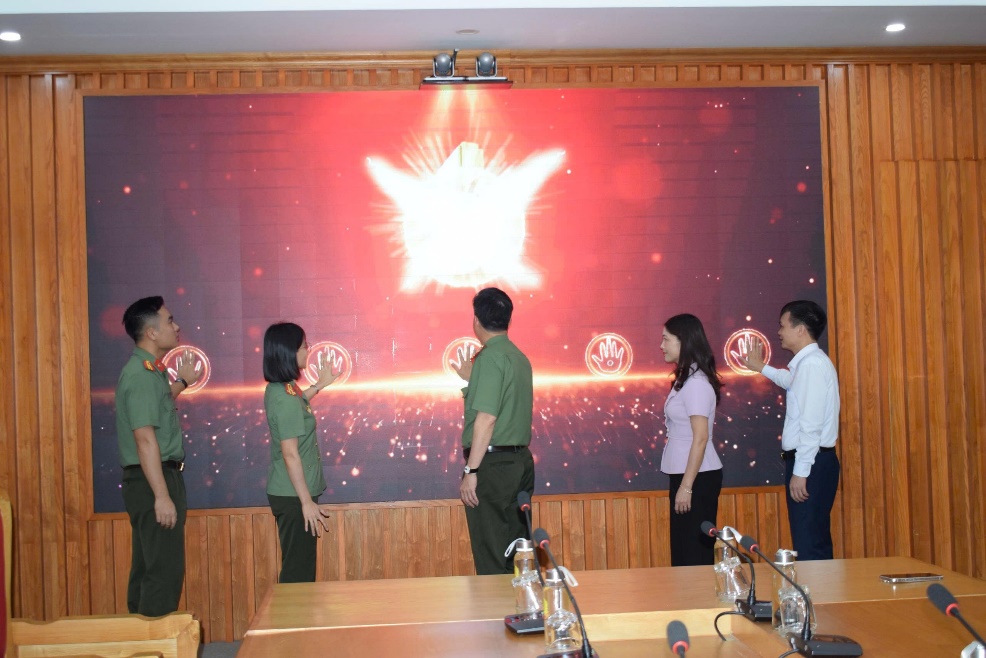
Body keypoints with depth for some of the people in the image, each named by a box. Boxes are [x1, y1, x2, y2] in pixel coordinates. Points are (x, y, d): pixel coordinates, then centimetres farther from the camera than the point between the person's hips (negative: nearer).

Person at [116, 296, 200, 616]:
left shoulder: (150, 369, 13)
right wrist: (162, 496, -25)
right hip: (151, 481, -10)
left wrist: (182, 382, 35)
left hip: (155, 478, 10)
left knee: (147, 568, 16)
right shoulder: (141, 373, -18)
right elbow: (145, 439, -23)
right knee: (166, 570, -8)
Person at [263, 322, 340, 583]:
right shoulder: (286, 395, -20)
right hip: (293, 497, -10)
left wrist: (318, 386, 37)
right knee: (299, 571, -3)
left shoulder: (276, 389, 8)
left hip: (286, 493, 10)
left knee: (297, 568, 16)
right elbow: (290, 454, -22)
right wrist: (307, 502, -19)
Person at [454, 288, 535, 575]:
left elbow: (486, 418, -20)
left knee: (491, 556, -3)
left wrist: (471, 470, -18)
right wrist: (473, 379, 32)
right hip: (521, 460, 9)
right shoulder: (519, 357, 12)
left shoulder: (490, 357, -13)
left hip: (493, 464, -9)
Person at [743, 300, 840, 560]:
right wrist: (761, 367, 56)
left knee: (809, 547, -8)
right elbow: (792, 381, 42)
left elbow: (811, 424, -22)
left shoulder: (812, 364, -15)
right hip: (810, 462, 10)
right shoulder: (807, 362, 16)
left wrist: (800, 472, -21)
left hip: (810, 463, -10)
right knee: (815, 544, 14)